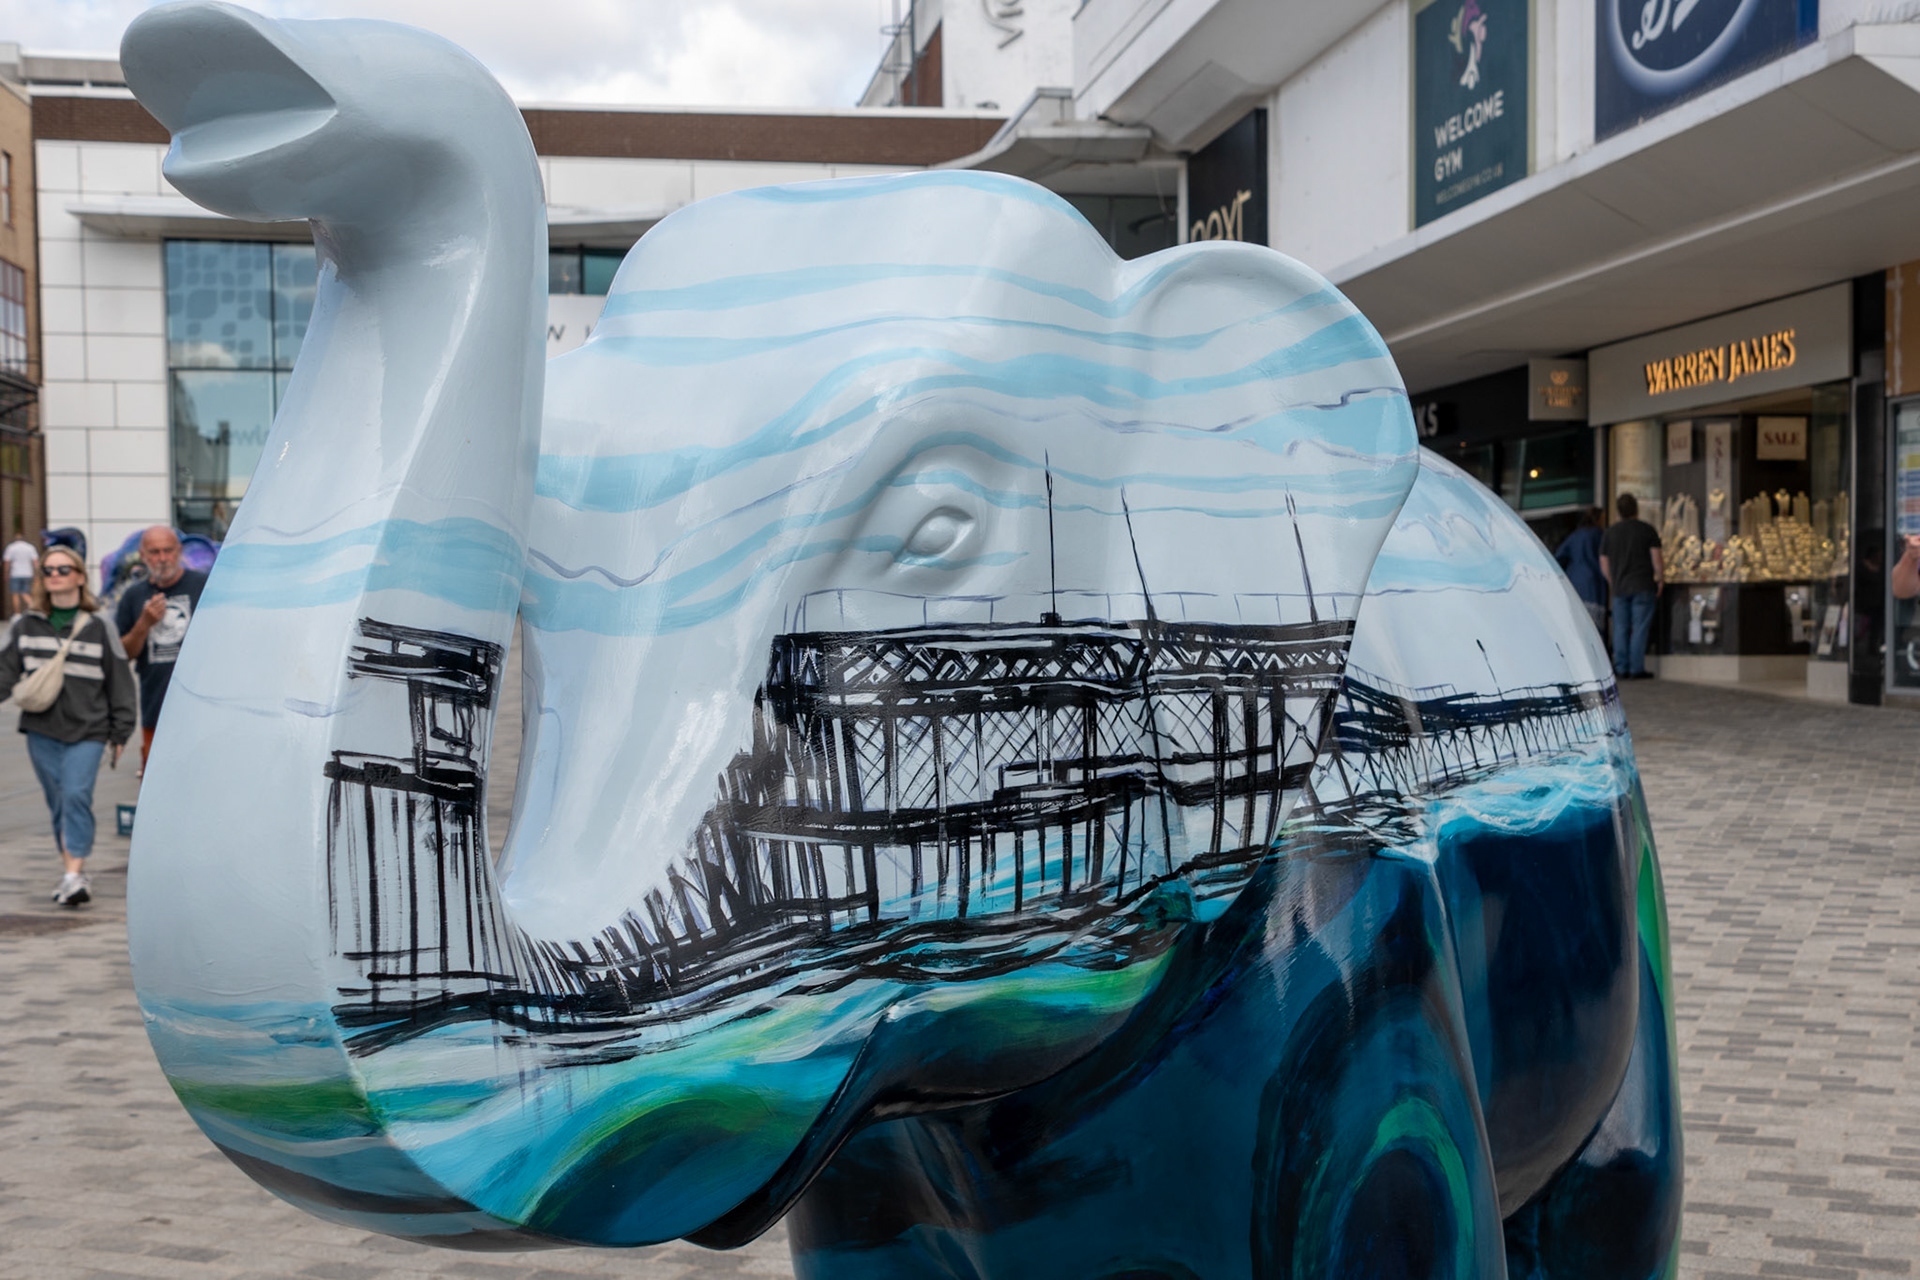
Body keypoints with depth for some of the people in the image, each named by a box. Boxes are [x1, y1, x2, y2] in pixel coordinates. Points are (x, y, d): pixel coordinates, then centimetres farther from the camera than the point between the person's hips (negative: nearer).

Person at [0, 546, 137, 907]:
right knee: (58, 801, 7)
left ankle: (74, 873, -15)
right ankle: (71, 869, 18)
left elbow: (119, 680, 5)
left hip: (87, 730, -3)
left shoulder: (99, 626, 1)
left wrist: (121, 731, 4)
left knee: (77, 795, -15)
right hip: (41, 729, 3)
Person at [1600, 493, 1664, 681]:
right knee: (1640, 628, -2)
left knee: (1621, 629, 6)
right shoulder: (1647, 530, -1)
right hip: (1643, 587, -3)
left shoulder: (1609, 532, 7)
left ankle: (1621, 668, 6)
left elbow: (1604, 566, 8)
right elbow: (1656, 560, -5)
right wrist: (1661, 580, 7)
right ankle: (1636, 669, -4)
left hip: (1620, 587, 3)